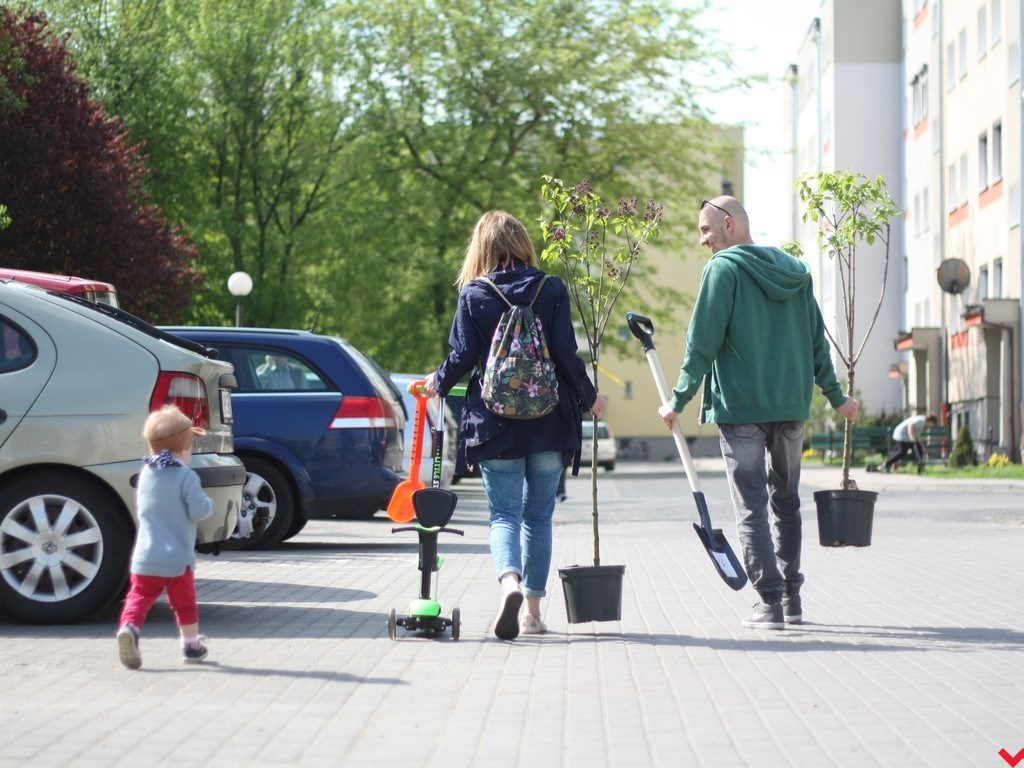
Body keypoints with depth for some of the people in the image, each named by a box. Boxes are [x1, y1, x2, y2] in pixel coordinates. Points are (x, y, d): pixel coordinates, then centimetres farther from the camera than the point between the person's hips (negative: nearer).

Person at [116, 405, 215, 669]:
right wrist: (209, 503, 5)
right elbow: (199, 511, -16)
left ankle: (129, 627, -27)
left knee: (140, 596, 0)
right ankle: (191, 645, 24)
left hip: (145, 558, 3)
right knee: (184, 601, 14)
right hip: (178, 558, -3)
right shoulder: (186, 477, -12)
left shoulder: (145, 474, 7)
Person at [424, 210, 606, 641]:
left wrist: (438, 383, 16)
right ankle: (533, 611, 13)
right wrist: (589, 398, 12)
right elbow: (566, 354, -3)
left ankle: (510, 583, -28)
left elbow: (463, 357, -4)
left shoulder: (473, 295, -2)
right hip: (549, 425, 1)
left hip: (494, 424, -1)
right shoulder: (551, 290, 0)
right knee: (538, 516, 11)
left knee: (504, 514, 0)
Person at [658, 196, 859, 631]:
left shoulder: (723, 269, -7)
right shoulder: (793, 271, 11)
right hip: (792, 404, 6)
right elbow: (816, 341, 13)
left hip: (740, 406, -6)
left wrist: (679, 401, -4)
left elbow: (702, 343, -10)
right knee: (786, 501, 16)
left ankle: (770, 602, -8)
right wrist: (835, 397, 22)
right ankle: (791, 600, 19)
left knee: (752, 506, -2)